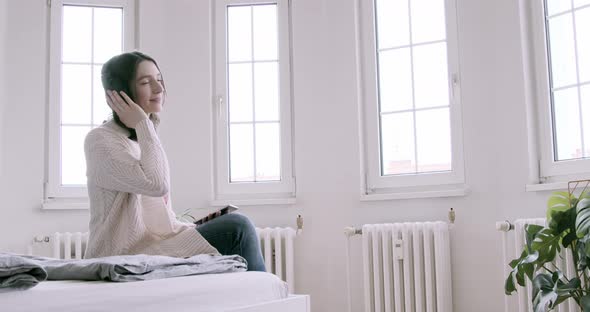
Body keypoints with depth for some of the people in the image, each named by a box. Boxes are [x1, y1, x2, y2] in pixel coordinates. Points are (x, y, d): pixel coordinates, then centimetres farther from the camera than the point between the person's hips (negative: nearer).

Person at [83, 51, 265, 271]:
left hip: (158, 247, 8)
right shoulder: (100, 140, -8)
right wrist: (142, 125, -12)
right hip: (127, 258, -8)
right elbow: (156, 184, -22)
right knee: (237, 228, -18)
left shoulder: (144, 140, 18)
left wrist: (198, 229, 3)